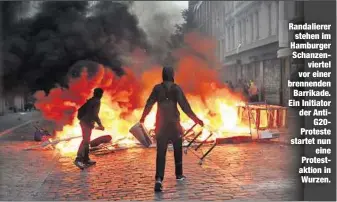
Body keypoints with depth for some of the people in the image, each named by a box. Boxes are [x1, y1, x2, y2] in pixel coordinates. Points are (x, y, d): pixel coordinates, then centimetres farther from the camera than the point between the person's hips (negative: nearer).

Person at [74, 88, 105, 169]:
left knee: (87, 141, 13)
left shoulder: (90, 101, 17)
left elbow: (80, 109, 21)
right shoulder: (97, 101, -9)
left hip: (84, 122, 9)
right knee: (85, 141, -16)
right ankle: (78, 159, -26)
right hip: (88, 123, -9)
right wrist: (100, 124, -15)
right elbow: (94, 114, -19)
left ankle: (86, 159, 16)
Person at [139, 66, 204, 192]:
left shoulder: (157, 88, 1)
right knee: (177, 149, 18)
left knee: (161, 151, -2)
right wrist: (195, 119, -8)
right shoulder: (176, 88, -6)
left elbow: (149, 103, 4)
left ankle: (159, 179, -17)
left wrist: (143, 117, 20)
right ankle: (179, 174, 29)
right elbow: (184, 105, -12)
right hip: (173, 122, -1)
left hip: (161, 123, 2)